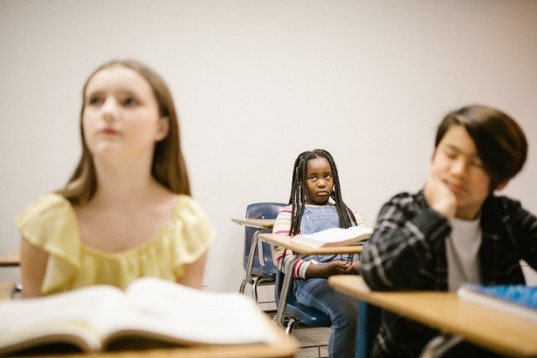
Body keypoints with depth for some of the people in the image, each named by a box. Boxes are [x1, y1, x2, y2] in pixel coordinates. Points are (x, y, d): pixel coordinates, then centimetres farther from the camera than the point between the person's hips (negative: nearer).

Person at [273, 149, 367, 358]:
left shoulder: (346, 212, 25)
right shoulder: (290, 213, 12)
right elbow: (282, 258, -2)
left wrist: (361, 265, -13)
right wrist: (323, 270, -17)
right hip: (312, 281, -3)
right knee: (349, 313, -34)